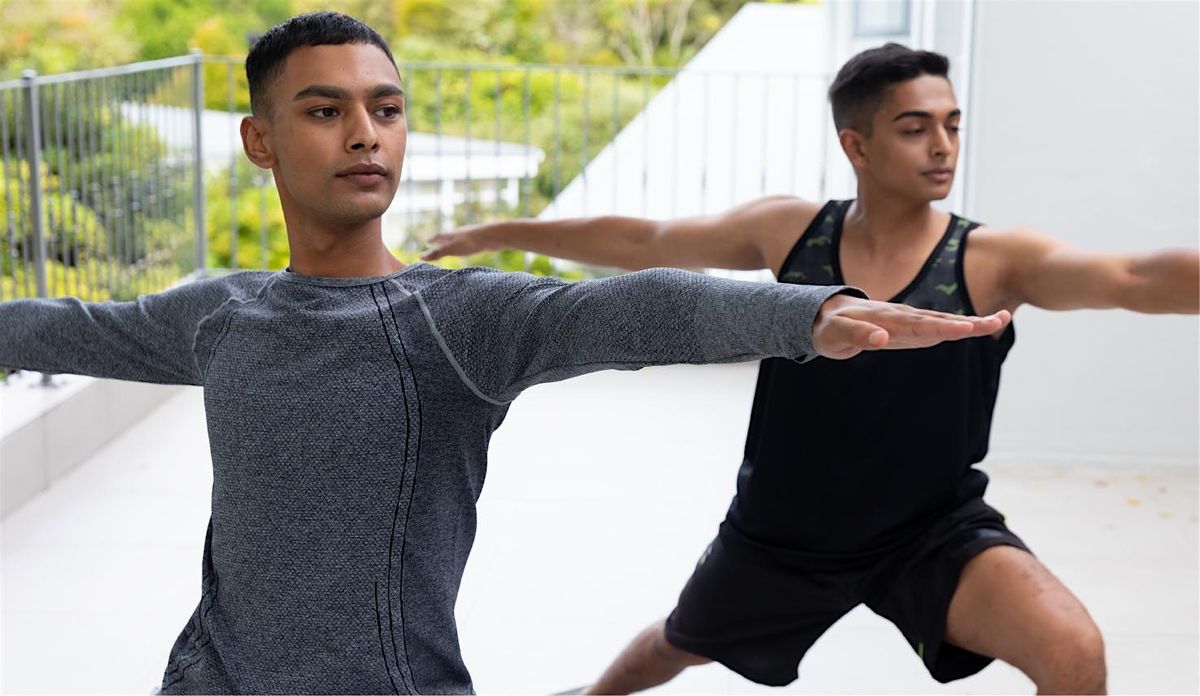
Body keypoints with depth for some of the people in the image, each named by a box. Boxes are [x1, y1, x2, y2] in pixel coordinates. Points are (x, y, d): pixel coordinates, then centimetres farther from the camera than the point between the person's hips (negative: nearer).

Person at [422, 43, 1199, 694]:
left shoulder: (994, 261, -19)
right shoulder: (786, 231, -12)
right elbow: (640, 241, 0)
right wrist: (499, 233, 7)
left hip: (933, 532, -2)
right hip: (780, 534, 2)